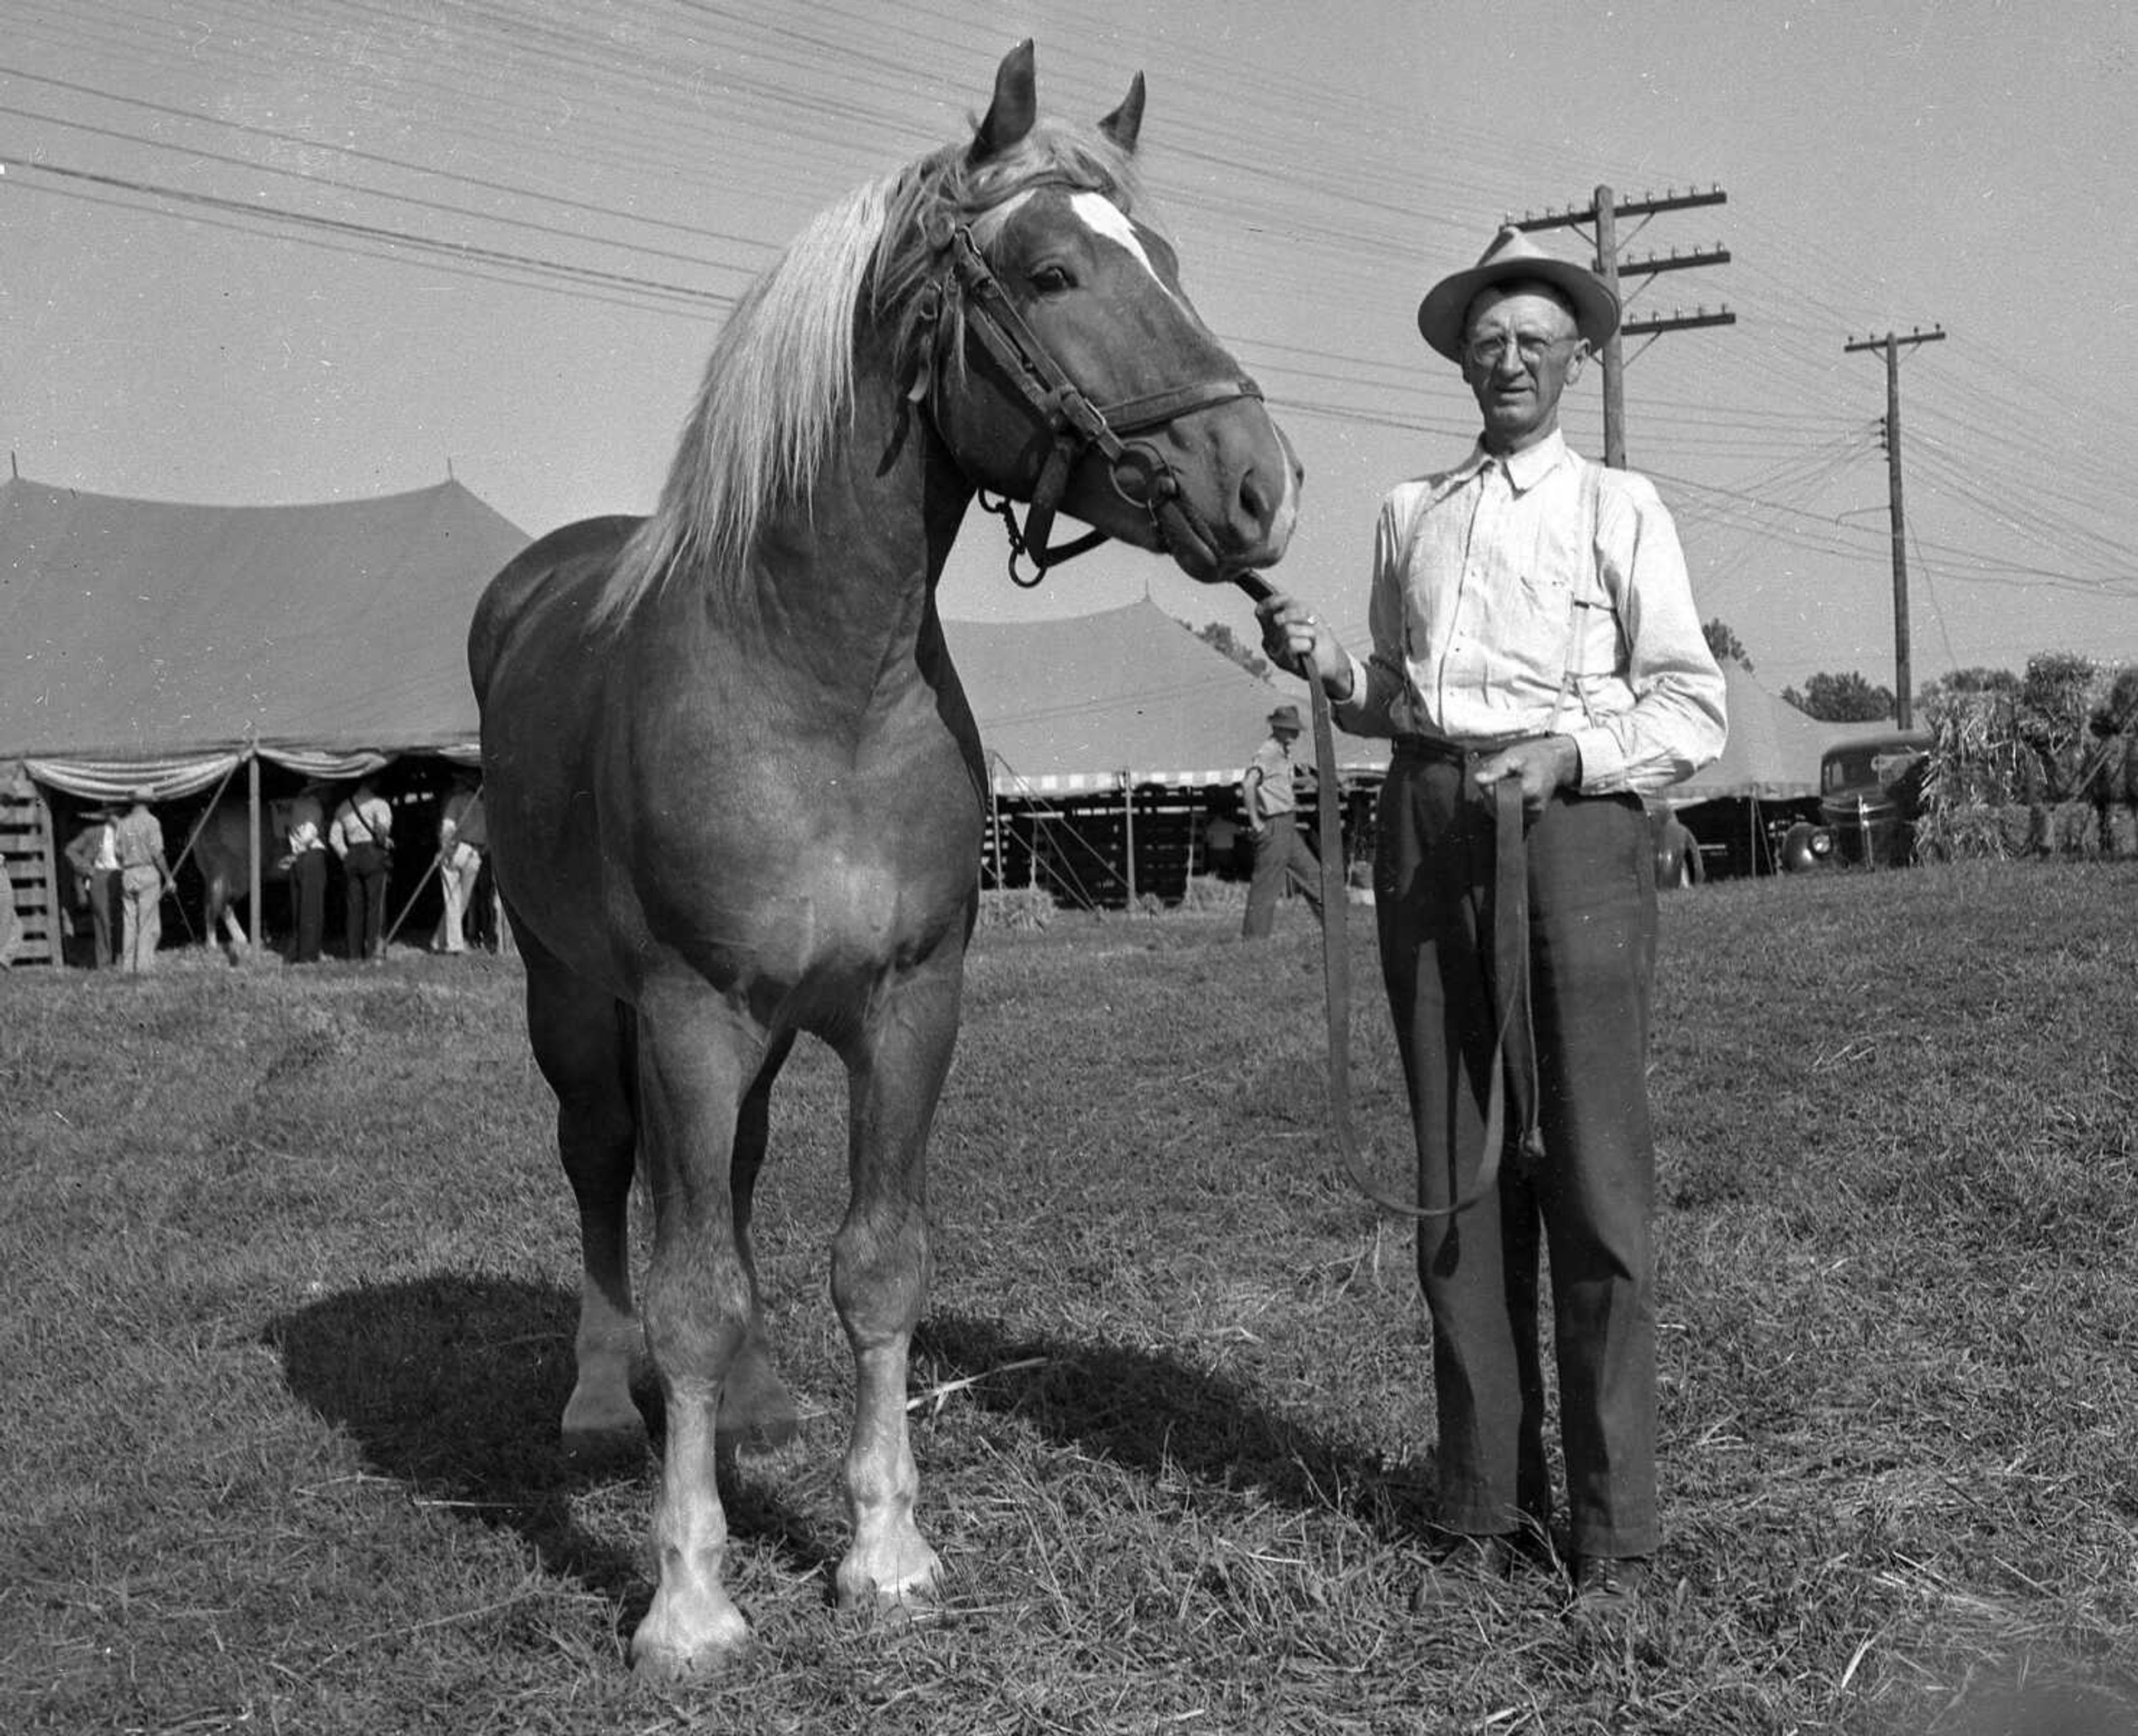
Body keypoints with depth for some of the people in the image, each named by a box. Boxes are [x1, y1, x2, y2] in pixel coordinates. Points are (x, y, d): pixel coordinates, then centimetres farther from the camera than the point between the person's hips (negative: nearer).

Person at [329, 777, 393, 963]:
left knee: (354, 906, 7)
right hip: (373, 853, -5)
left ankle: (355, 954, 6)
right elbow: (383, 825, -20)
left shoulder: (344, 806, 16)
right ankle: (375, 952, -8)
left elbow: (334, 836, 13)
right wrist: (385, 842, -2)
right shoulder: (378, 803, -3)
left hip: (351, 856, 5)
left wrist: (345, 856, 13)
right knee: (376, 904, -3)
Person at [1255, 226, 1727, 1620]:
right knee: (1459, 1185, 6)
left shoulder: (1621, 510, 6)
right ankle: (1485, 1510, 15)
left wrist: (1568, 751, -16)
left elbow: (1692, 709, 0)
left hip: (1574, 824, -4)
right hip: (1429, 826, 4)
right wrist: (1327, 665, 5)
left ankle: (1614, 1535, 3)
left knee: (1594, 1184, -5)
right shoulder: (1413, 513, 18)